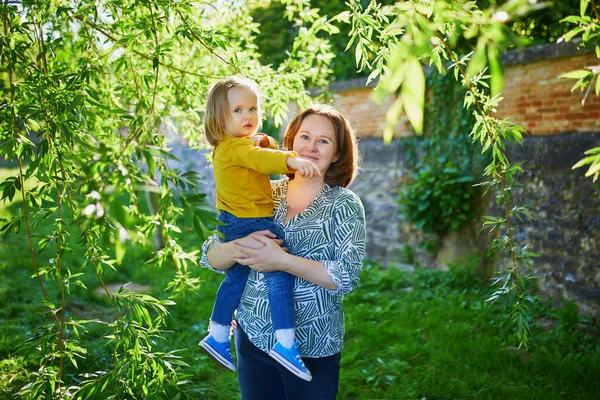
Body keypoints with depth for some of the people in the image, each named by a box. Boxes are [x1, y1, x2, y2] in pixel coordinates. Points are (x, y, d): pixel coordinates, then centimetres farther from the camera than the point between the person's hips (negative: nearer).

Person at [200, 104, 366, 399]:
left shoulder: (344, 204, -7)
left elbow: (347, 276, -18)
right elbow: (210, 258, -1)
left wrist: (281, 260, -26)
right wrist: (239, 248, -23)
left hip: (312, 350, -3)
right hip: (252, 338, 3)